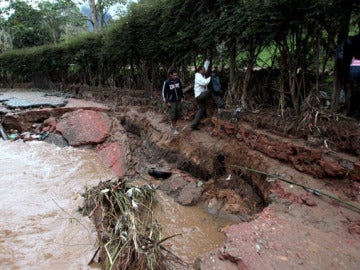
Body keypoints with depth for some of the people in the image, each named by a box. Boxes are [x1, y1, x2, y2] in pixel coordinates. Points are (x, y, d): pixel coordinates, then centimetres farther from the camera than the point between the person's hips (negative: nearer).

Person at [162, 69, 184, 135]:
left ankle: (172, 124, 34)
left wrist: (182, 97, 10)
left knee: (179, 115, 9)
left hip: (178, 101, 5)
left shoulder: (178, 80, -2)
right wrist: (166, 102, -9)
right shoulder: (166, 82, -14)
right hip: (171, 102, -4)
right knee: (172, 116, -2)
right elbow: (164, 92, -7)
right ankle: (174, 129, 13)